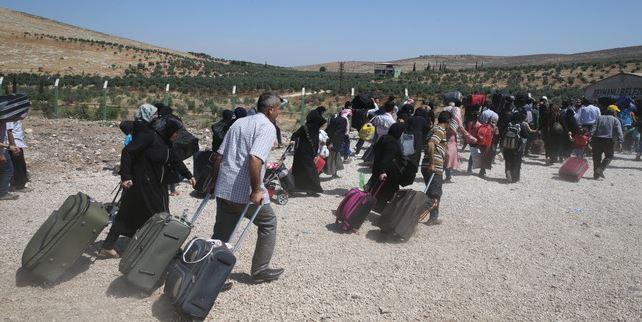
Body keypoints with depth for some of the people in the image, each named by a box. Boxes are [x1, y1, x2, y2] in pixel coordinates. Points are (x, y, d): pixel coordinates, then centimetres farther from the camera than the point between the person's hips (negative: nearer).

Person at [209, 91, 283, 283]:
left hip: (223, 189, 7)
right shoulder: (267, 127, -8)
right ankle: (260, 271, 22)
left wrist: (215, 182, 22)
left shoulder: (239, 123, 16)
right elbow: (255, 158, -25)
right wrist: (256, 191, -21)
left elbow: (218, 156, 14)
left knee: (221, 233, 14)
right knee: (268, 224, 16)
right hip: (246, 192, -7)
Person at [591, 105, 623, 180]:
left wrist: (591, 137, 1)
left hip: (597, 139, 3)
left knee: (597, 157, 8)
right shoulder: (615, 120, 7)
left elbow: (594, 128, 6)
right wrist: (620, 142, -8)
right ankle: (600, 168, -9)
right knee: (609, 156, 12)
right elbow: (619, 132, -4)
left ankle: (596, 175, 8)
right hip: (608, 140, -3)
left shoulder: (599, 118, 15)